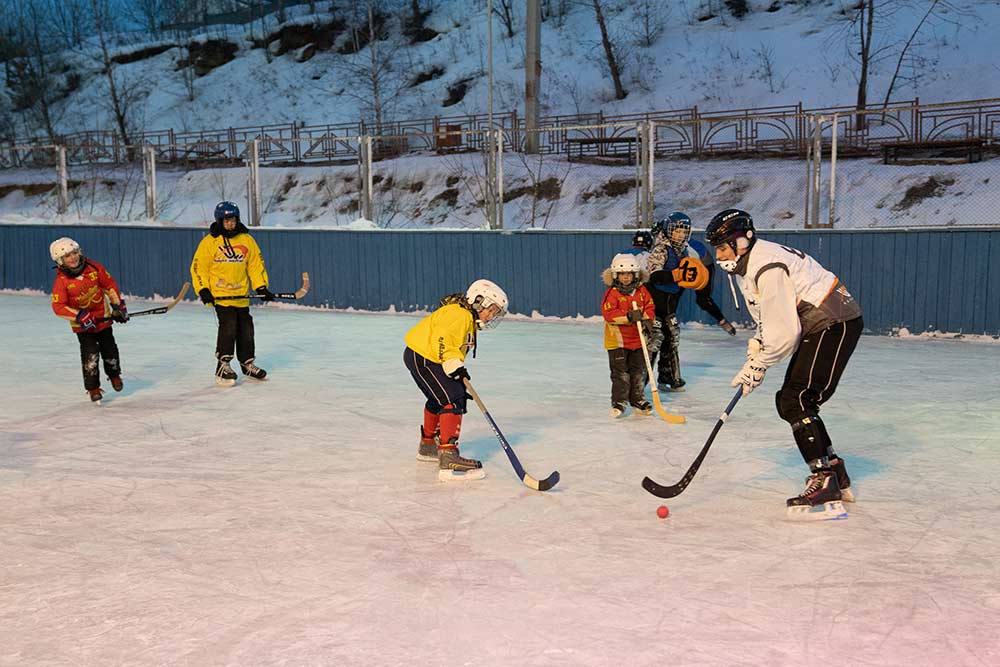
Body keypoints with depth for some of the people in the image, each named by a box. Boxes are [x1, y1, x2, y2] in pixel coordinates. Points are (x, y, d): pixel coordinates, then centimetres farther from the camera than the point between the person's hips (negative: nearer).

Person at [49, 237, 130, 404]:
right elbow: (58, 307, -22)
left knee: (110, 351, 13)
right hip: (82, 326, -3)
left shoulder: (94, 268, -12)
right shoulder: (61, 281, -19)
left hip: (103, 318, 3)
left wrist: (118, 305, -1)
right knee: (90, 356, -10)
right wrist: (80, 316, -30)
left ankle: (114, 375, 41)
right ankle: (93, 389, 6)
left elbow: (110, 285, 2)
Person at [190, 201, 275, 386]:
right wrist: (203, 290, -13)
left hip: (241, 295, 4)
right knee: (228, 326, -14)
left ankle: (247, 363, 26)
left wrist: (261, 287, -1)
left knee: (246, 328, 11)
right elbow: (198, 266, -4)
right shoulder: (210, 241, -6)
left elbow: (256, 264, 8)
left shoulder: (246, 240, 4)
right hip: (220, 294, -4)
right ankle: (222, 365, -4)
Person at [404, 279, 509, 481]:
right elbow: (442, 339, -28)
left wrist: (461, 382, 16)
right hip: (421, 356, -12)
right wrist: (454, 366, -31)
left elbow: (456, 350, 22)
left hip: (426, 359, 12)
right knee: (452, 400, -21)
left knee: (438, 399, 29)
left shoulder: (470, 322, 18)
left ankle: (428, 445, 51)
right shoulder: (459, 313, -16)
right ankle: (448, 459, -31)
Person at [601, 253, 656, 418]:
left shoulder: (642, 291, 5)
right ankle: (619, 402, 7)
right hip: (617, 340, -4)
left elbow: (649, 307, 9)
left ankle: (638, 400, 23)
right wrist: (629, 316, -28)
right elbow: (609, 313, -20)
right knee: (620, 372, -1)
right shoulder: (612, 293, -10)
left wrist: (647, 320, -11)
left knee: (639, 371, 11)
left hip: (638, 339, 4)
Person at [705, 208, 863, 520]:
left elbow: (784, 333, -24)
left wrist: (758, 366, -12)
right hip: (817, 328, 11)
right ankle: (836, 474, 22)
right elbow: (770, 318, 20)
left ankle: (825, 486, -19)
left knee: (796, 401, -18)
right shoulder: (747, 264, 11)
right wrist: (756, 348, 5)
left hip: (835, 324, -11)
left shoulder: (768, 268, -23)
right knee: (789, 401, 13)